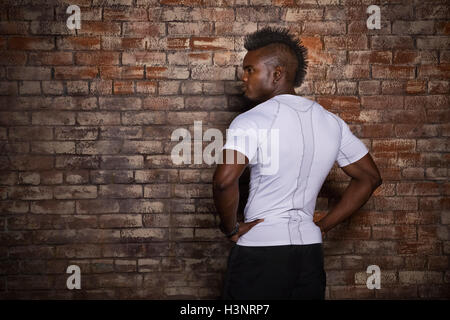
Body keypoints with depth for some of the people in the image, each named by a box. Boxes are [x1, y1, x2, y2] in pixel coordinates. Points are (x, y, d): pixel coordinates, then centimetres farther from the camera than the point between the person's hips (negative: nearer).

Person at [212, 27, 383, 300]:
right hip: (310, 253, 6)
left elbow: (224, 181, -26)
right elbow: (370, 177, 15)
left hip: (260, 251, -6)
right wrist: (323, 226, 13)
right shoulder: (332, 122, 8)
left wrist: (231, 228, -9)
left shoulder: (251, 121, -11)